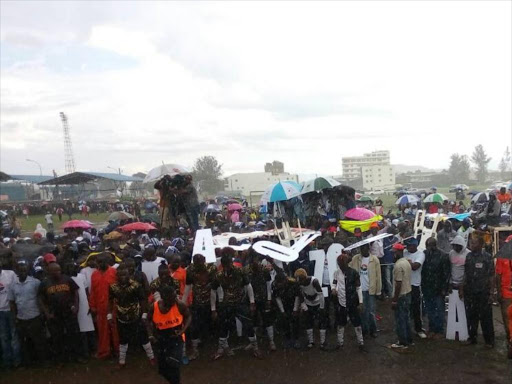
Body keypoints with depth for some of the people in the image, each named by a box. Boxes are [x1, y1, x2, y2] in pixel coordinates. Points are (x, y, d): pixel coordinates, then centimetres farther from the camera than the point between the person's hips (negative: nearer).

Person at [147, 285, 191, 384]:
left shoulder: (180, 305, -20)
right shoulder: (154, 307, -14)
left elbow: (188, 317, -2)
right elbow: (149, 321, 6)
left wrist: (183, 330, -15)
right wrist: (151, 335, -7)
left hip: (176, 337, -3)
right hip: (161, 339, 3)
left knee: (172, 363, -23)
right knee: (162, 368, 11)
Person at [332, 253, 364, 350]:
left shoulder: (353, 273, -11)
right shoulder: (336, 272, -2)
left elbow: (358, 287, -5)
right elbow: (334, 283, 12)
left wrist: (360, 301, -7)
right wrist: (333, 289, -11)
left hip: (352, 302, -3)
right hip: (340, 302, 3)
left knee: (356, 323, 7)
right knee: (340, 324, 14)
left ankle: (361, 342, 21)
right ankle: (340, 342, 28)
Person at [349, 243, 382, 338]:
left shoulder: (374, 259, -6)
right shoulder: (355, 258, -1)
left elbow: (378, 276, -5)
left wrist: (378, 290, -5)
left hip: (371, 289, -2)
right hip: (359, 289, 2)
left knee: (371, 311, 5)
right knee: (363, 310, 12)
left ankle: (373, 330, 20)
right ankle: (364, 329, 24)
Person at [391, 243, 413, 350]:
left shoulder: (398, 265, -22)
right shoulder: (407, 262, 8)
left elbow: (398, 284, -23)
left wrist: (394, 300, -18)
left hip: (401, 296, -9)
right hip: (408, 293, 9)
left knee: (400, 320, 2)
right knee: (405, 319, 19)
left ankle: (403, 343, 11)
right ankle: (408, 339, 29)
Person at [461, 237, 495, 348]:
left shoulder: (487, 257, -6)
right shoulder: (469, 256, 6)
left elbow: (491, 276, -6)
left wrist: (492, 293, -10)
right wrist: (462, 289, 7)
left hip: (483, 293, -4)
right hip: (470, 293, 4)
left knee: (486, 317, 3)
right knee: (471, 316, 11)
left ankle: (489, 340, 14)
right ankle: (472, 337, 23)